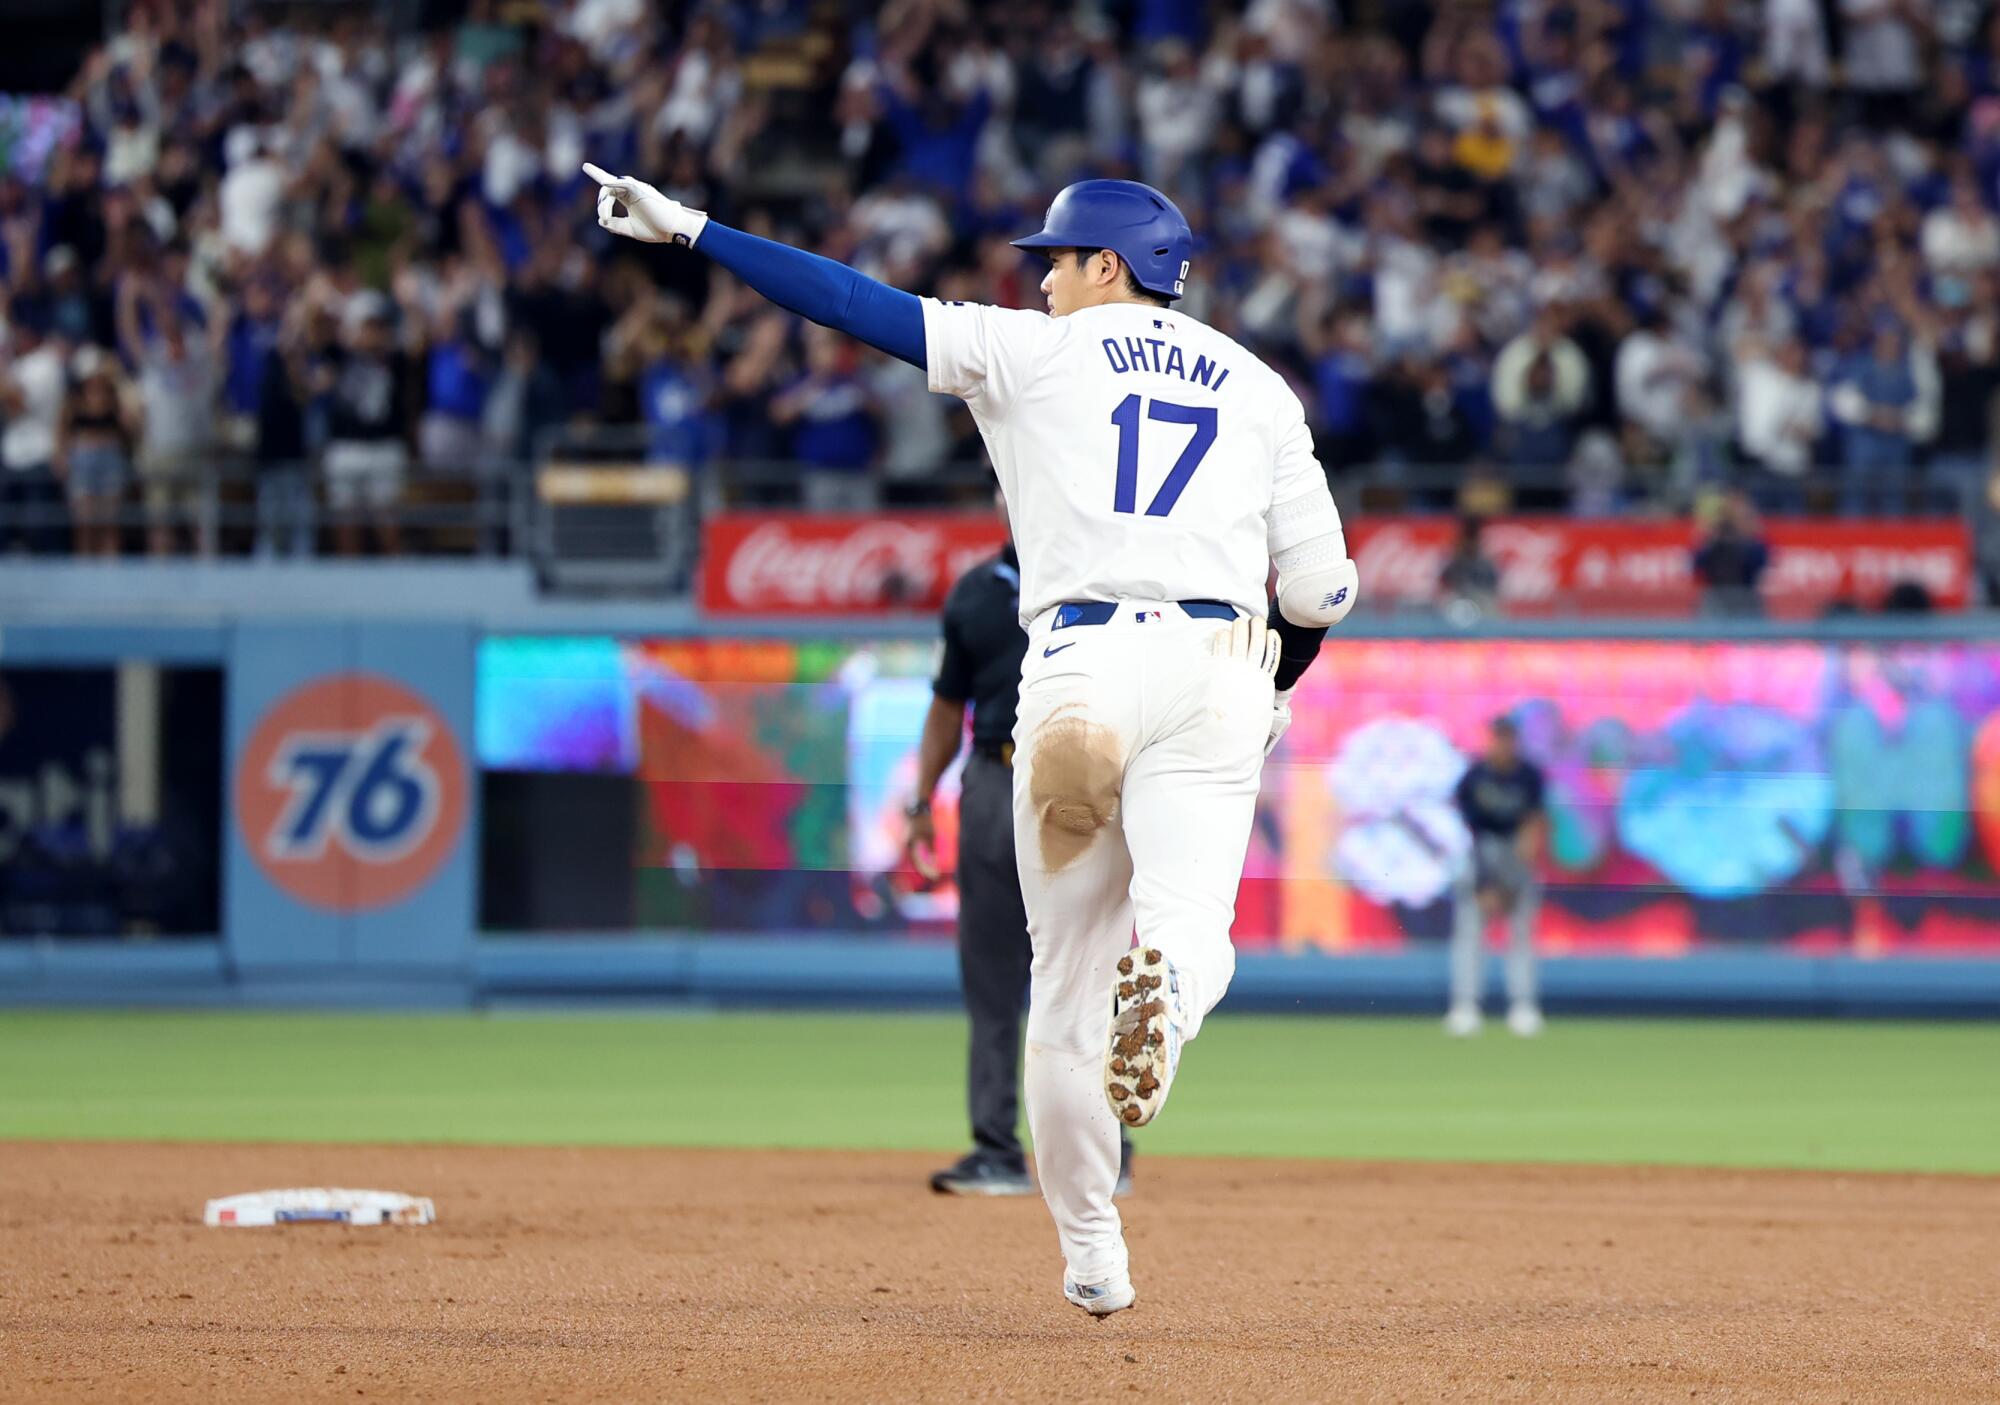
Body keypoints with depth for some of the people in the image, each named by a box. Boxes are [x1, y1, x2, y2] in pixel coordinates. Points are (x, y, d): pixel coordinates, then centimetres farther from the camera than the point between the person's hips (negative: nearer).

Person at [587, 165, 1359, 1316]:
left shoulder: (1036, 352, 10)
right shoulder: (1258, 386, 17)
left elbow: (860, 304, 6)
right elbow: (1323, 584, 13)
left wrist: (689, 229, 11)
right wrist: (1276, 686, 32)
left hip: (1082, 663, -2)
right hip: (1218, 672, 2)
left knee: (1069, 973, 8)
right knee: (1192, 924, -10)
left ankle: (1092, 1253, 12)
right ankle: (1169, 981, -49)